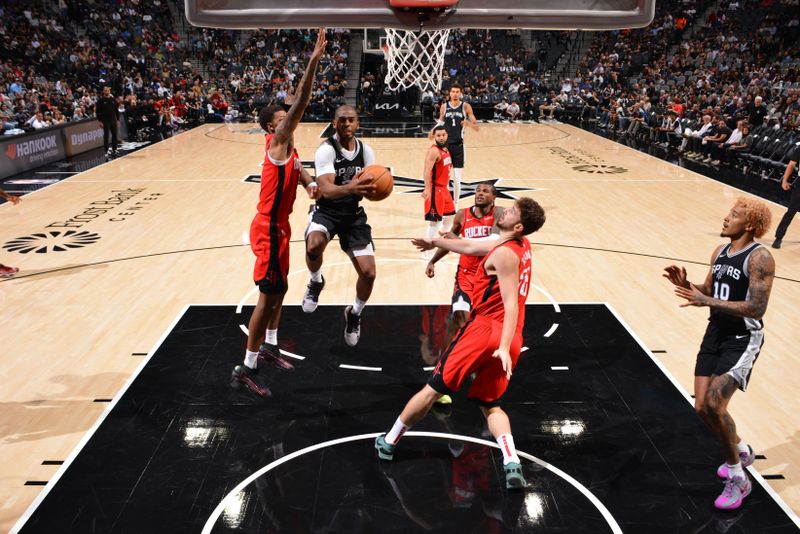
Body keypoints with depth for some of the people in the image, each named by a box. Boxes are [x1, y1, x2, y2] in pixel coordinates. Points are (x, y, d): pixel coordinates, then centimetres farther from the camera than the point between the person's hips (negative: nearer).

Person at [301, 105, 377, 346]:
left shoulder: (366, 151, -1)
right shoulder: (326, 150, -17)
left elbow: (370, 186, 2)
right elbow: (326, 190, -30)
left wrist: (371, 189, -24)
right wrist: (349, 188, -51)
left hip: (354, 213, 4)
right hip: (326, 211, -4)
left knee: (368, 273, -5)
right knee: (313, 245, -37)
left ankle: (354, 313, 27)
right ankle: (316, 282, -2)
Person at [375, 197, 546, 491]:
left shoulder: (504, 254, -12)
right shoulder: (522, 245, 15)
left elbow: (511, 303, -22)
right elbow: (471, 246, 26)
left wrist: (503, 347, -29)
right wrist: (437, 242, 34)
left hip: (485, 329, -8)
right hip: (509, 339, 8)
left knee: (433, 388, 6)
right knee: (490, 405, 17)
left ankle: (388, 442, 22)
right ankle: (512, 463, -6)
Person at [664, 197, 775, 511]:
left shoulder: (759, 258, -17)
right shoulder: (719, 253, 7)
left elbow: (756, 308, -24)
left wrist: (706, 301, -29)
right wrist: (686, 285, -4)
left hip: (743, 340, -7)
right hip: (716, 333, 7)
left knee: (715, 405, -17)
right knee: (702, 407, 7)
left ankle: (738, 478, 4)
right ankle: (740, 452, 36)